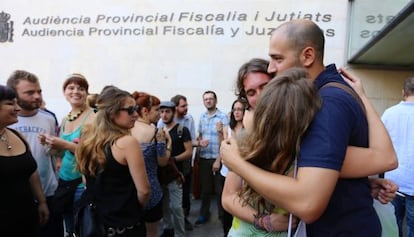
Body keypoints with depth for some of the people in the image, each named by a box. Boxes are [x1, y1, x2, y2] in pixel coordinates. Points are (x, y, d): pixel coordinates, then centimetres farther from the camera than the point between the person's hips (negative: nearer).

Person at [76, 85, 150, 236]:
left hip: (93, 220, 6)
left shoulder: (88, 137, -1)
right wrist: (136, 208, -1)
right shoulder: (127, 142, -22)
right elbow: (143, 190, -20)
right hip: (125, 225, -6)